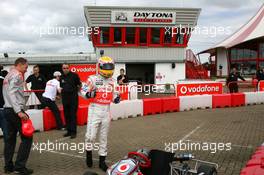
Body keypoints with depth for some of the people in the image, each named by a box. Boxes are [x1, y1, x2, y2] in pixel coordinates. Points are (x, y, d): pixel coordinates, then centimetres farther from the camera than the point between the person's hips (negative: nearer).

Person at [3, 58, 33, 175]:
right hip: (15, 110, -10)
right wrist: (19, 111, -27)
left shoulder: (9, 75, 19)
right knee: (27, 137, -6)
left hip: (7, 109, 10)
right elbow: (12, 94, -20)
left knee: (10, 138, 12)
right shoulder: (16, 74, -9)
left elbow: (9, 93, 16)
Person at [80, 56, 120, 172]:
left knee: (104, 137, 10)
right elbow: (83, 91, -8)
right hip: (95, 109, -5)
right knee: (91, 135, -8)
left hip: (106, 111, 5)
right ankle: (89, 153, 22)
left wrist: (116, 98, 1)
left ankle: (102, 160, 22)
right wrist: (88, 94, -28)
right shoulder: (93, 79, -8)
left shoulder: (111, 81, 12)